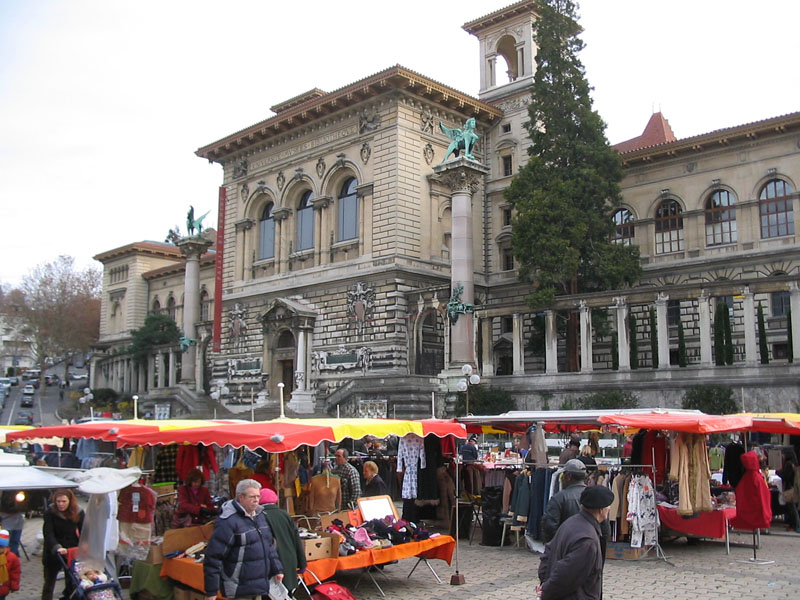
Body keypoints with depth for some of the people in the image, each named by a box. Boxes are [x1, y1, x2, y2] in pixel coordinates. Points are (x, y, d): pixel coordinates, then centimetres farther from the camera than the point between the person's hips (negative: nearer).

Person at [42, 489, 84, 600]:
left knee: (72, 582, 8)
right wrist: (57, 547, -37)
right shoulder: (50, 513, -13)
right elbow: (48, 534, -22)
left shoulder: (78, 513, -5)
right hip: (53, 552, -2)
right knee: (49, 581, 8)